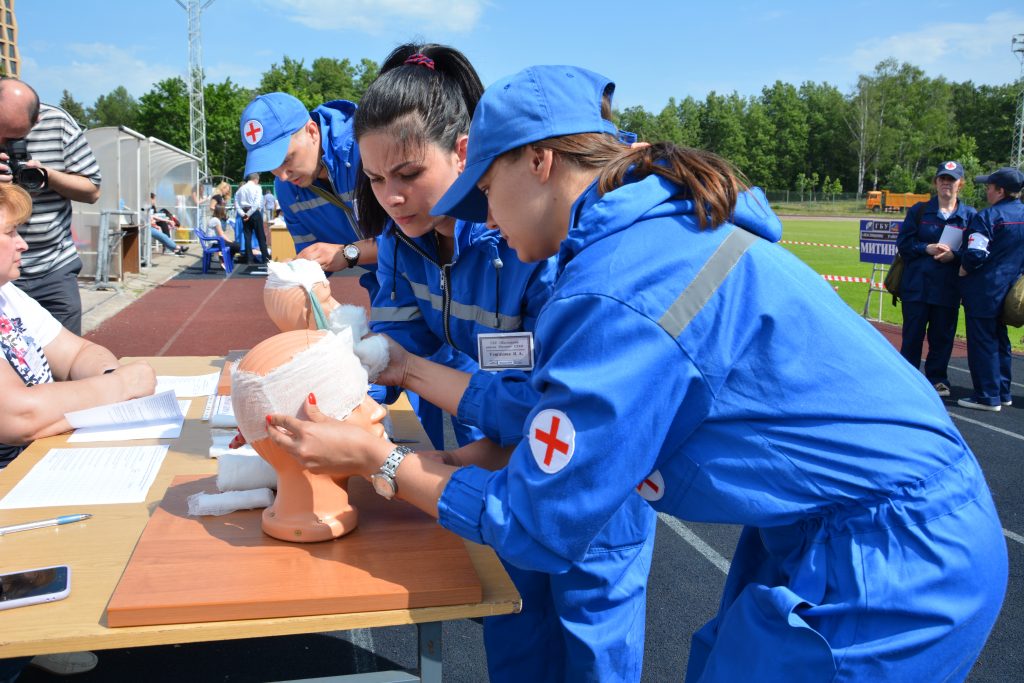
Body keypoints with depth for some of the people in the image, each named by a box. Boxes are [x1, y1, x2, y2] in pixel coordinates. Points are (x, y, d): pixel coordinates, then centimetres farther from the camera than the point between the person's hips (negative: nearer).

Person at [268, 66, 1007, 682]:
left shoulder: (618, 293, -26)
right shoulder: (662, 228, 4)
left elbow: (537, 526, -17)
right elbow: (556, 414, 11)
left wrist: (375, 460, -7)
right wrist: (409, 368, 15)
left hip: (886, 571, -9)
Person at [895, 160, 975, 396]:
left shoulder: (970, 215, 5)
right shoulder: (919, 210, 6)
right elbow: (903, 243, 3)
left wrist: (954, 255, -15)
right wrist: (927, 248, -13)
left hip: (949, 288, 0)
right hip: (917, 285, 0)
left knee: (942, 335, 6)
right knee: (912, 333, 4)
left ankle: (937, 379, 19)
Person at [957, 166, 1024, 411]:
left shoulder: (988, 216, -15)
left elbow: (975, 253, -22)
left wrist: (962, 271, -5)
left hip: (984, 289, -8)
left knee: (982, 342, -1)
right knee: (1000, 341, 17)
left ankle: (988, 397, 3)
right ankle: (1003, 393, 24)